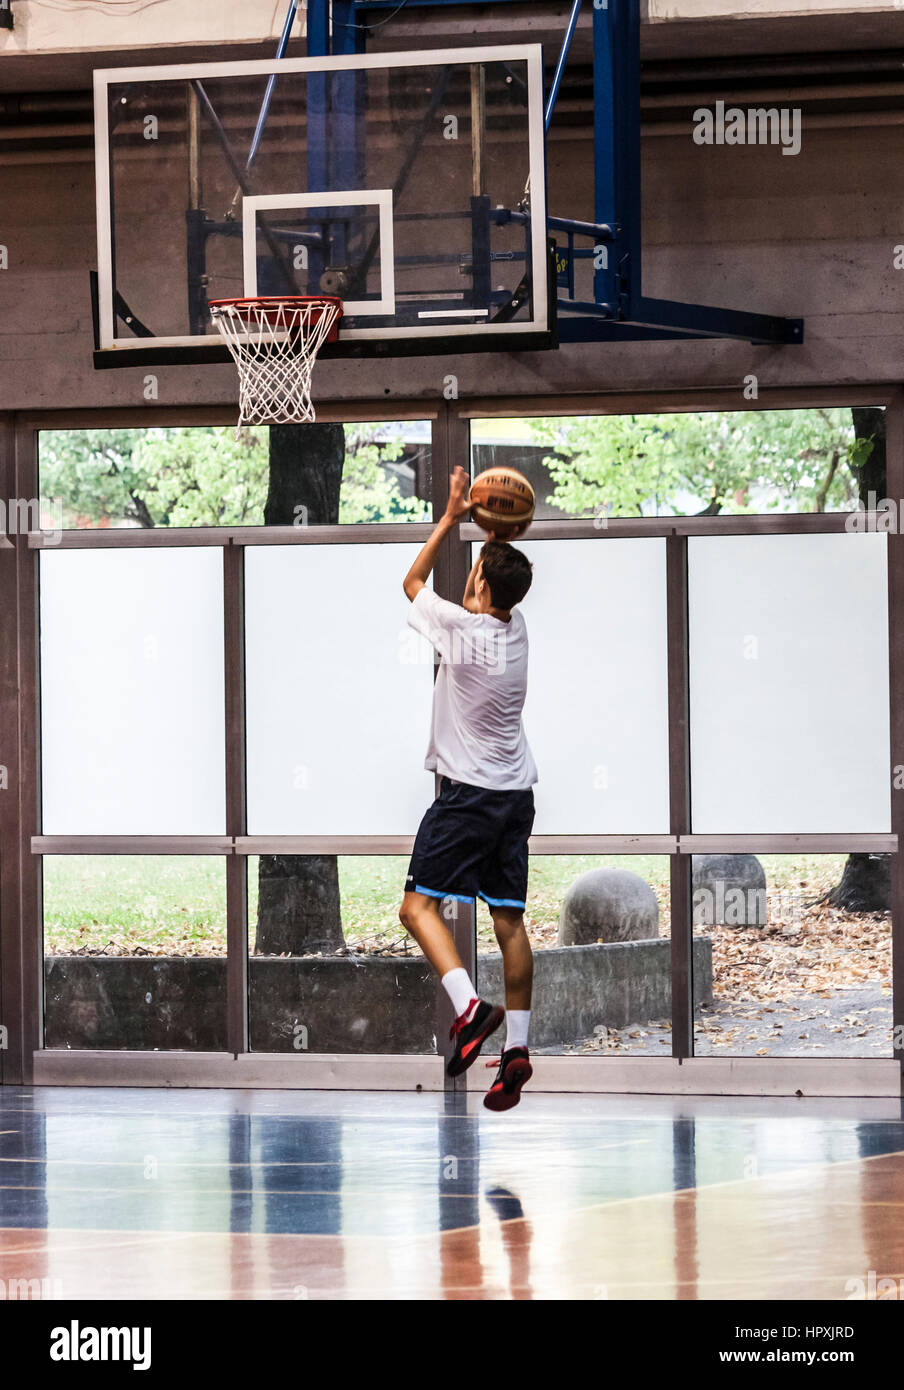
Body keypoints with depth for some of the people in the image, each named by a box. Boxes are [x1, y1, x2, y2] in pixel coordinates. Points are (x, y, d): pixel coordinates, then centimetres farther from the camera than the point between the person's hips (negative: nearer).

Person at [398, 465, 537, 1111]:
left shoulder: (462, 627, -14)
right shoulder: (515, 627, 3)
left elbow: (414, 581, 4)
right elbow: (502, 584, 26)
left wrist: (452, 517, 8)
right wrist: (495, 532, 17)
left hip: (468, 793, -7)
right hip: (517, 793, 7)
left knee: (420, 904, -4)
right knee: (509, 919, 7)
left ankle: (469, 1006, -24)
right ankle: (517, 1047, 3)